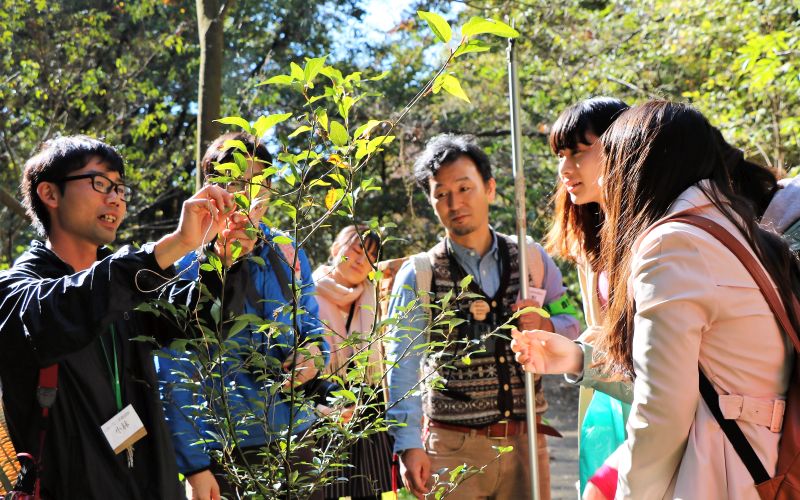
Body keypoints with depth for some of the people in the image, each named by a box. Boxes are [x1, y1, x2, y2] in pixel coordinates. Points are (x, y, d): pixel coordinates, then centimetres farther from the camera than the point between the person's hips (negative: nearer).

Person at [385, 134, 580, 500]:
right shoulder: (418, 276, -2)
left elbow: (571, 326, 11)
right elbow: (402, 367, -7)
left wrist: (543, 325, -11)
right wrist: (408, 446, -16)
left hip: (526, 441, 3)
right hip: (452, 448, -2)